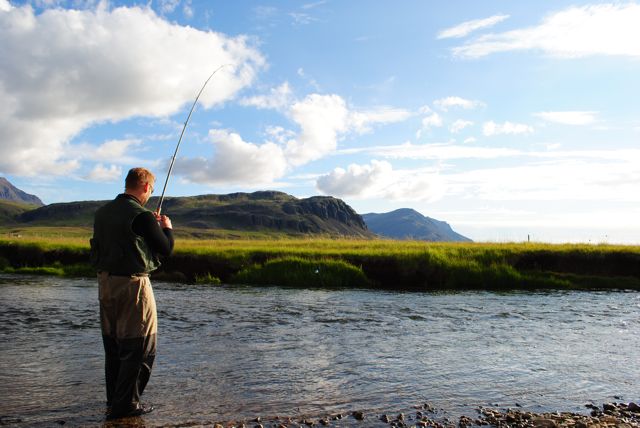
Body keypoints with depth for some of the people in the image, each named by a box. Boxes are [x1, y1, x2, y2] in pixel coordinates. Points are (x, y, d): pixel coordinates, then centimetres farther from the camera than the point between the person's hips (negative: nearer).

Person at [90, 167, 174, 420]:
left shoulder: (102, 213, 8)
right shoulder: (142, 216, -16)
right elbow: (166, 250, -10)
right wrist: (167, 228, 8)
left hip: (105, 282, 8)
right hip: (132, 285, -8)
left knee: (113, 345, 18)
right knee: (140, 347, 3)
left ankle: (114, 400, 28)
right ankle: (126, 404, 8)